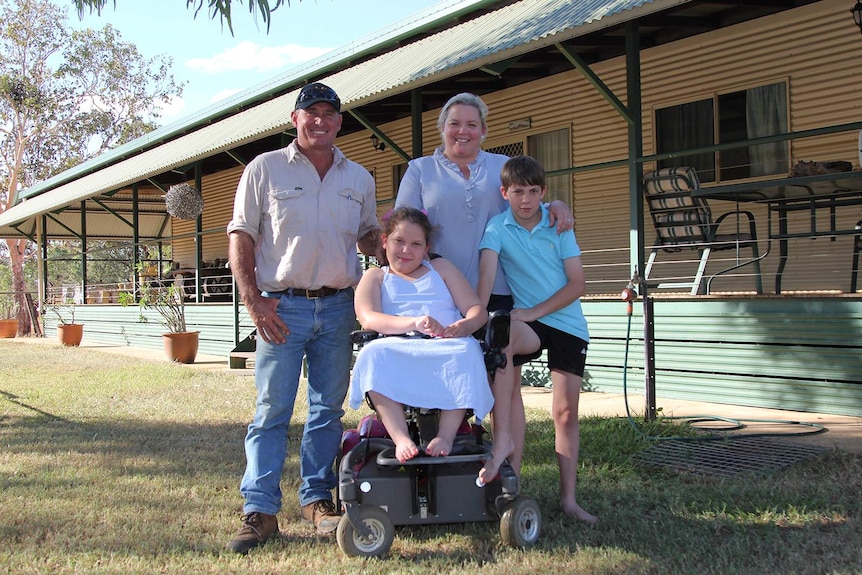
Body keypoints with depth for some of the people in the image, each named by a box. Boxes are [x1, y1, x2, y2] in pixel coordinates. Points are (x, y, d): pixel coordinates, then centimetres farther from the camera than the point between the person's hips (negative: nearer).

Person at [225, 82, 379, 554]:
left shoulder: (359, 178, 12)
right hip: (282, 306, -3)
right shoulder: (265, 169, 2)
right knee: (271, 411, -4)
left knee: (328, 409, 9)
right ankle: (259, 510, 1)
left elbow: (368, 236, 21)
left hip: (338, 307, 4)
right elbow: (240, 236, 0)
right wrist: (253, 301, -10)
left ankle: (317, 498, 21)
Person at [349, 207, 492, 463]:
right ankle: (401, 438, -38)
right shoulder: (375, 276, 22)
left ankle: (446, 435, -34)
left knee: (466, 350, -34)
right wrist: (414, 323, -19)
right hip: (398, 352, -1)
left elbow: (477, 309, 15)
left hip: (445, 348, 1)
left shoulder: (441, 268, 27)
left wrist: (466, 325, -11)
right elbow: (368, 319, -1)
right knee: (373, 353, -35)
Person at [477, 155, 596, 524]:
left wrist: (533, 312, -13)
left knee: (566, 412, 1)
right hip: (527, 321, -1)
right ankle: (502, 435, -32)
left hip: (567, 323, 2)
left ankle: (568, 497, 11)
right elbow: (487, 271, -22)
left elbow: (577, 284, -5)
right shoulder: (497, 228, -6)